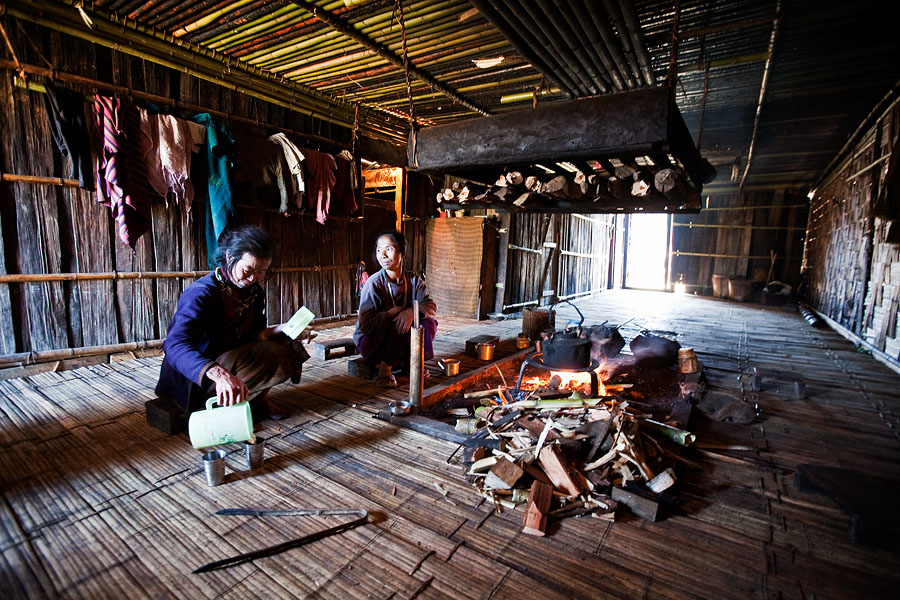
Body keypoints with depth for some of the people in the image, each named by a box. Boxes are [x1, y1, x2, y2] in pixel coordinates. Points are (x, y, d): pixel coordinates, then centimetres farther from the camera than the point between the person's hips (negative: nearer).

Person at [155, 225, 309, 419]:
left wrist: (278, 331, -17)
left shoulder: (255, 292, 1)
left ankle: (256, 399, 1)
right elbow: (176, 346, -38)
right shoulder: (201, 293, -23)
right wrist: (219, 374, -57)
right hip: (195, 379, -7)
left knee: (288, 348, -8)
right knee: (273, 357, -28)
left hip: (231, 365, 8)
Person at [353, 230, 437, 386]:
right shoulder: (374, 284, -19)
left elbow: (431, 306, -15)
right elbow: (365, 325, -24)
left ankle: (410, 361, 0)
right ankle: (384, 365, -11)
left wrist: (412, 311, -34)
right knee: (398, 324, -31)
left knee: (428, 322, -18)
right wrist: (394, 312, -25)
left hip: (400, 341, 4)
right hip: (370, 341, -4)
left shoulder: (414, 280, -5)